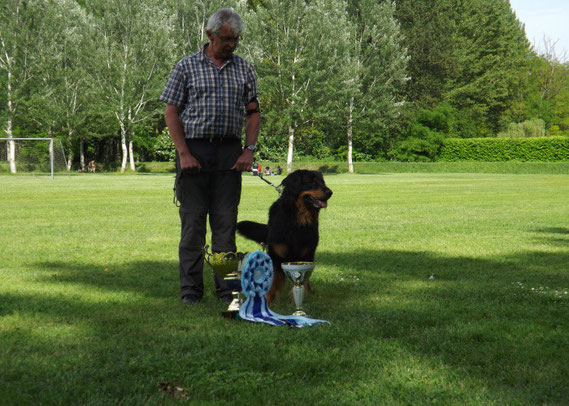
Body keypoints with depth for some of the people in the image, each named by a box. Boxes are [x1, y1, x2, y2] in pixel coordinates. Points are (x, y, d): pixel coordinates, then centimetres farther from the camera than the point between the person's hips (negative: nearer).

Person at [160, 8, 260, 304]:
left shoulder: (244, 69, 11)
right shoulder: (186, 67, 3)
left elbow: (253, 112, 13)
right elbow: (171, 112, 1)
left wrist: (249, 150, 1)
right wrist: (184, 153, -8)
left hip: (230, 152, 2)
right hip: (193, 149, -2)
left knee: (226, 222, 2)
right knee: (192, 221, 0)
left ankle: (226, 286, 9)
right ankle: (191, 288, 7)